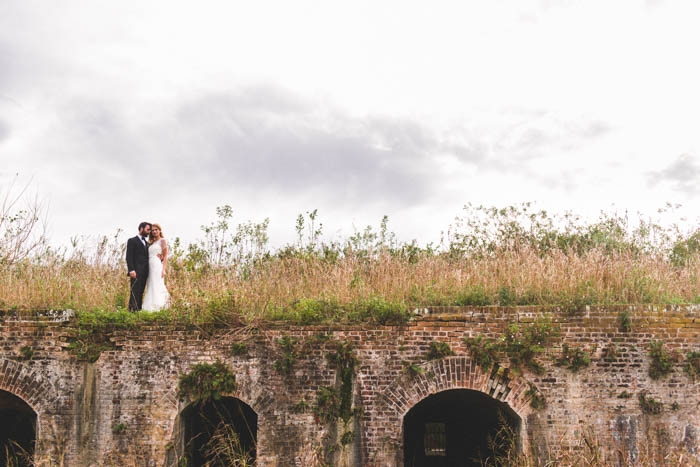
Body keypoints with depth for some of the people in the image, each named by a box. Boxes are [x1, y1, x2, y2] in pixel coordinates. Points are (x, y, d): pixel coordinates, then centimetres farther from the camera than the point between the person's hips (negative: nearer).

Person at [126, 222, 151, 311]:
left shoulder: (147, 243, 23)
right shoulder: (132, 241, 2)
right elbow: (129, 257, -6)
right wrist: (131, 270, -18)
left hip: (144, 272, 7)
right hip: (136, 272, -7)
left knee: (140, 293, 4)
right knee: (135, 292, -11)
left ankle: (138, 309, 3)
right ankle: (133, 309, -14)